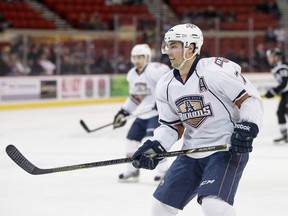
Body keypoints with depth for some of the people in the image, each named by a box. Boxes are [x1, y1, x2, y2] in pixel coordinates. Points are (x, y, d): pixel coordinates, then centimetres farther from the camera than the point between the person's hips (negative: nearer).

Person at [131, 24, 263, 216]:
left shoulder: (216, 69, -17)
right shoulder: (166, 86, 6)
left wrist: (247, 127, -28)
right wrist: (154, 147, -4)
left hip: (228, 148, -8)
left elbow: (251, 99, -14)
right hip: (192, 152, 8)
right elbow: (171, 126, 12)